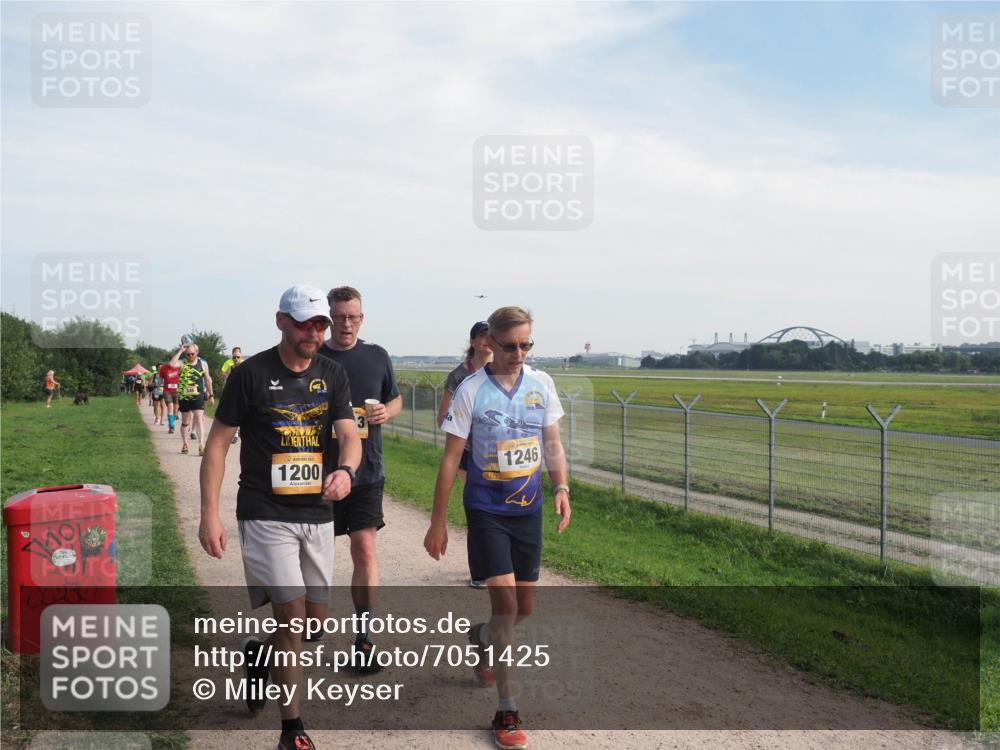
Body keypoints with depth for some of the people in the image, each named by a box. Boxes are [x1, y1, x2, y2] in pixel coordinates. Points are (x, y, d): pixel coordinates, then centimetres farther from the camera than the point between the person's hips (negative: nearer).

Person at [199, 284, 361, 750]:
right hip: (265, 514, -5)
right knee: (292, 616, -8)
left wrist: (346, 469, -28)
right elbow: (218, 443, -4)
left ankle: (259, 652, 43)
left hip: (317, 514, 5)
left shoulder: (332, 375, 5)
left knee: (315, 617, 12)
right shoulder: (251, 374, -7)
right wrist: (209, 514, -10)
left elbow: (349, 435, -5)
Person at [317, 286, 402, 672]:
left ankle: (363, 638, 4)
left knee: (365, 549, -4)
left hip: (366, 470, 1)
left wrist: (386, 412, -7)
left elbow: (396, 399, 15)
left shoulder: (377, 356, 4)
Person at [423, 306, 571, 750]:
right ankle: (507, 712, 2)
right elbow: (451, 458, -7)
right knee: (505, 603, -11)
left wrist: (561, 489, -6)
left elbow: (552, 443, 10)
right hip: (486, 509, -4)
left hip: (528, 509, 5)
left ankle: (481, 638, 46)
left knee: (524, 607, 13)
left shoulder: (541, 384, 0)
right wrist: (437, 522, -6)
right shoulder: (471, 390, -11)